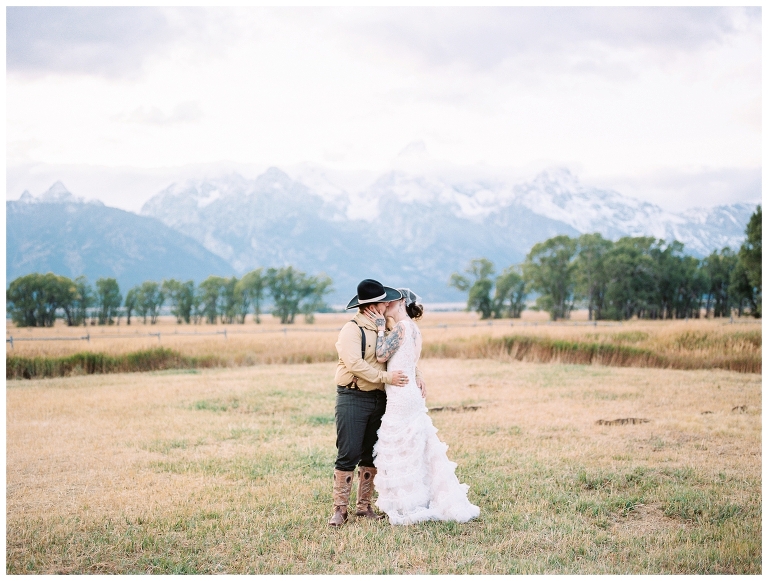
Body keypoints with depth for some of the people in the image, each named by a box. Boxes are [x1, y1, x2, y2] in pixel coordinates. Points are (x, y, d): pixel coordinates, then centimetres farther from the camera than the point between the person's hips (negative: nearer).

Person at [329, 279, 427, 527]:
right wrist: (386, 377, -21)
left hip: (379, 399, 7)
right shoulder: (351, 330, -11)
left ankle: (364, 506, 19)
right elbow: (355, 364, -22)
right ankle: (340, 509, -2)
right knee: (348, 455, -7)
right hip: (353, 398, -7)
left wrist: (417, 375, 4)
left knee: (371, 456, 10)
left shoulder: (384, 329, 13)